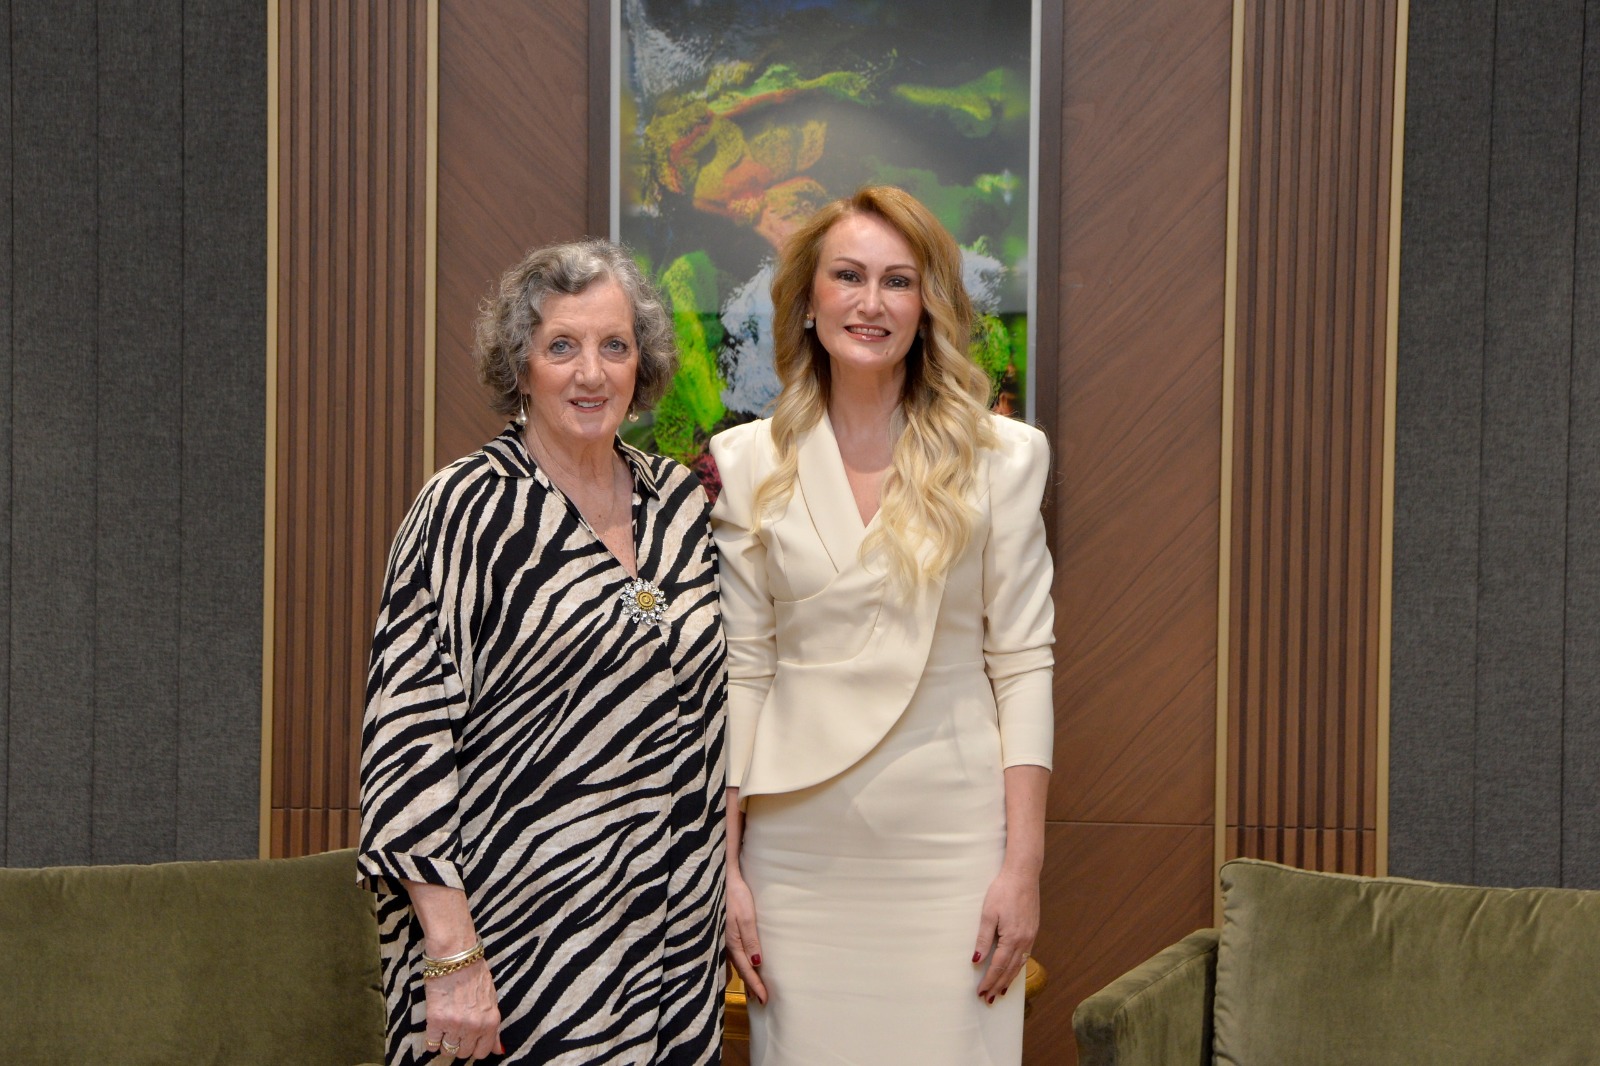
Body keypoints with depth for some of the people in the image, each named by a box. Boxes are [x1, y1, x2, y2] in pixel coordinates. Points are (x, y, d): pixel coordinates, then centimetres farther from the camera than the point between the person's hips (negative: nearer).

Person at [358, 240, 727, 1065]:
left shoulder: (680, 502, 7)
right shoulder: (468, 508, -8)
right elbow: (408, 733, -12)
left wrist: (727, 882, 12)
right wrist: (452, 958, -17)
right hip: (520, 940, -5)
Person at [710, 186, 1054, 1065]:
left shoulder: (1000, 457, 1)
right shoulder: (748, 464, 3)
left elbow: (1022, 663, 0)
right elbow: (739, 671, 3)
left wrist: (1024, 864, -5)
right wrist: (725, 867, 0)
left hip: (950, 842, -1)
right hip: (798, 846, 1)